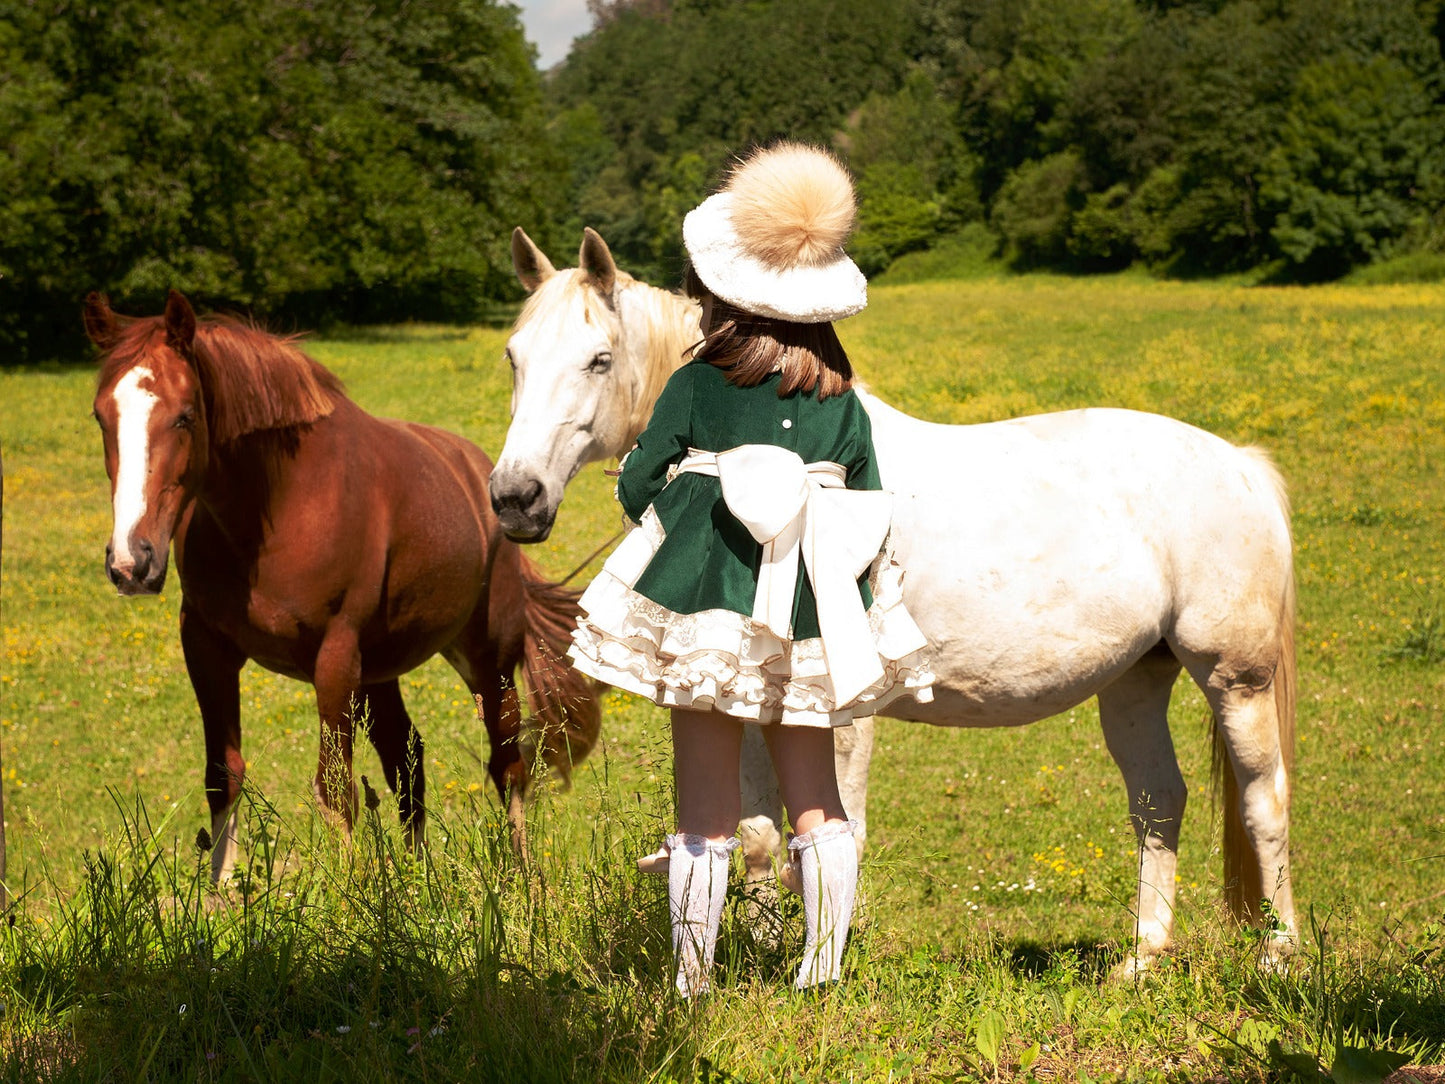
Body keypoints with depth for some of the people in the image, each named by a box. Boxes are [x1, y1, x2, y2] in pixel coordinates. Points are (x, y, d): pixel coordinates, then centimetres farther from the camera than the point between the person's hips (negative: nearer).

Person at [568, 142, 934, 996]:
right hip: (816, 613, 3)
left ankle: (693, 974, 4)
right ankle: (825, 961, 9)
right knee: (815, 790, 13)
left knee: (707, 795, 2)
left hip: (709, 598, -3)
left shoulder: (698, 387, -5)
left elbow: (640, 487, 1)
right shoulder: (842, 400, 5)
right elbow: (871, 513, 10)